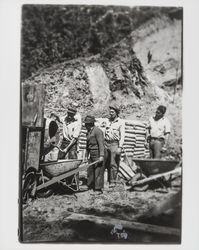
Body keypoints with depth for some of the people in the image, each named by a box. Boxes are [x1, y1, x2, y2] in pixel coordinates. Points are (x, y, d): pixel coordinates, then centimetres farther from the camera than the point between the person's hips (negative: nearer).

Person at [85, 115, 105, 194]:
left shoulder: (97, 131, -14)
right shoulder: (89, 132, 14)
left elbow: (101, 143, -19)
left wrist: (101, 156, -24)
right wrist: (86, 155, 23)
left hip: (98, 153, -9)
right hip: (92, 154, 9)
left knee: (98, 171, -5)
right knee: (90, 170, 13)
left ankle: (98, 189, 3)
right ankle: (90, 186, 26)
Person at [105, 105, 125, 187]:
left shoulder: (121, 122, -1)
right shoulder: (108, 121, 15)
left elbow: (122, 136, -6)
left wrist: (120, 147, -14)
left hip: (115, 144, -5)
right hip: (106, 143, 5)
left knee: (113, 163, -6)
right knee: (107, 163, 4)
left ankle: (112, 181, 1)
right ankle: (108, 179, 14)